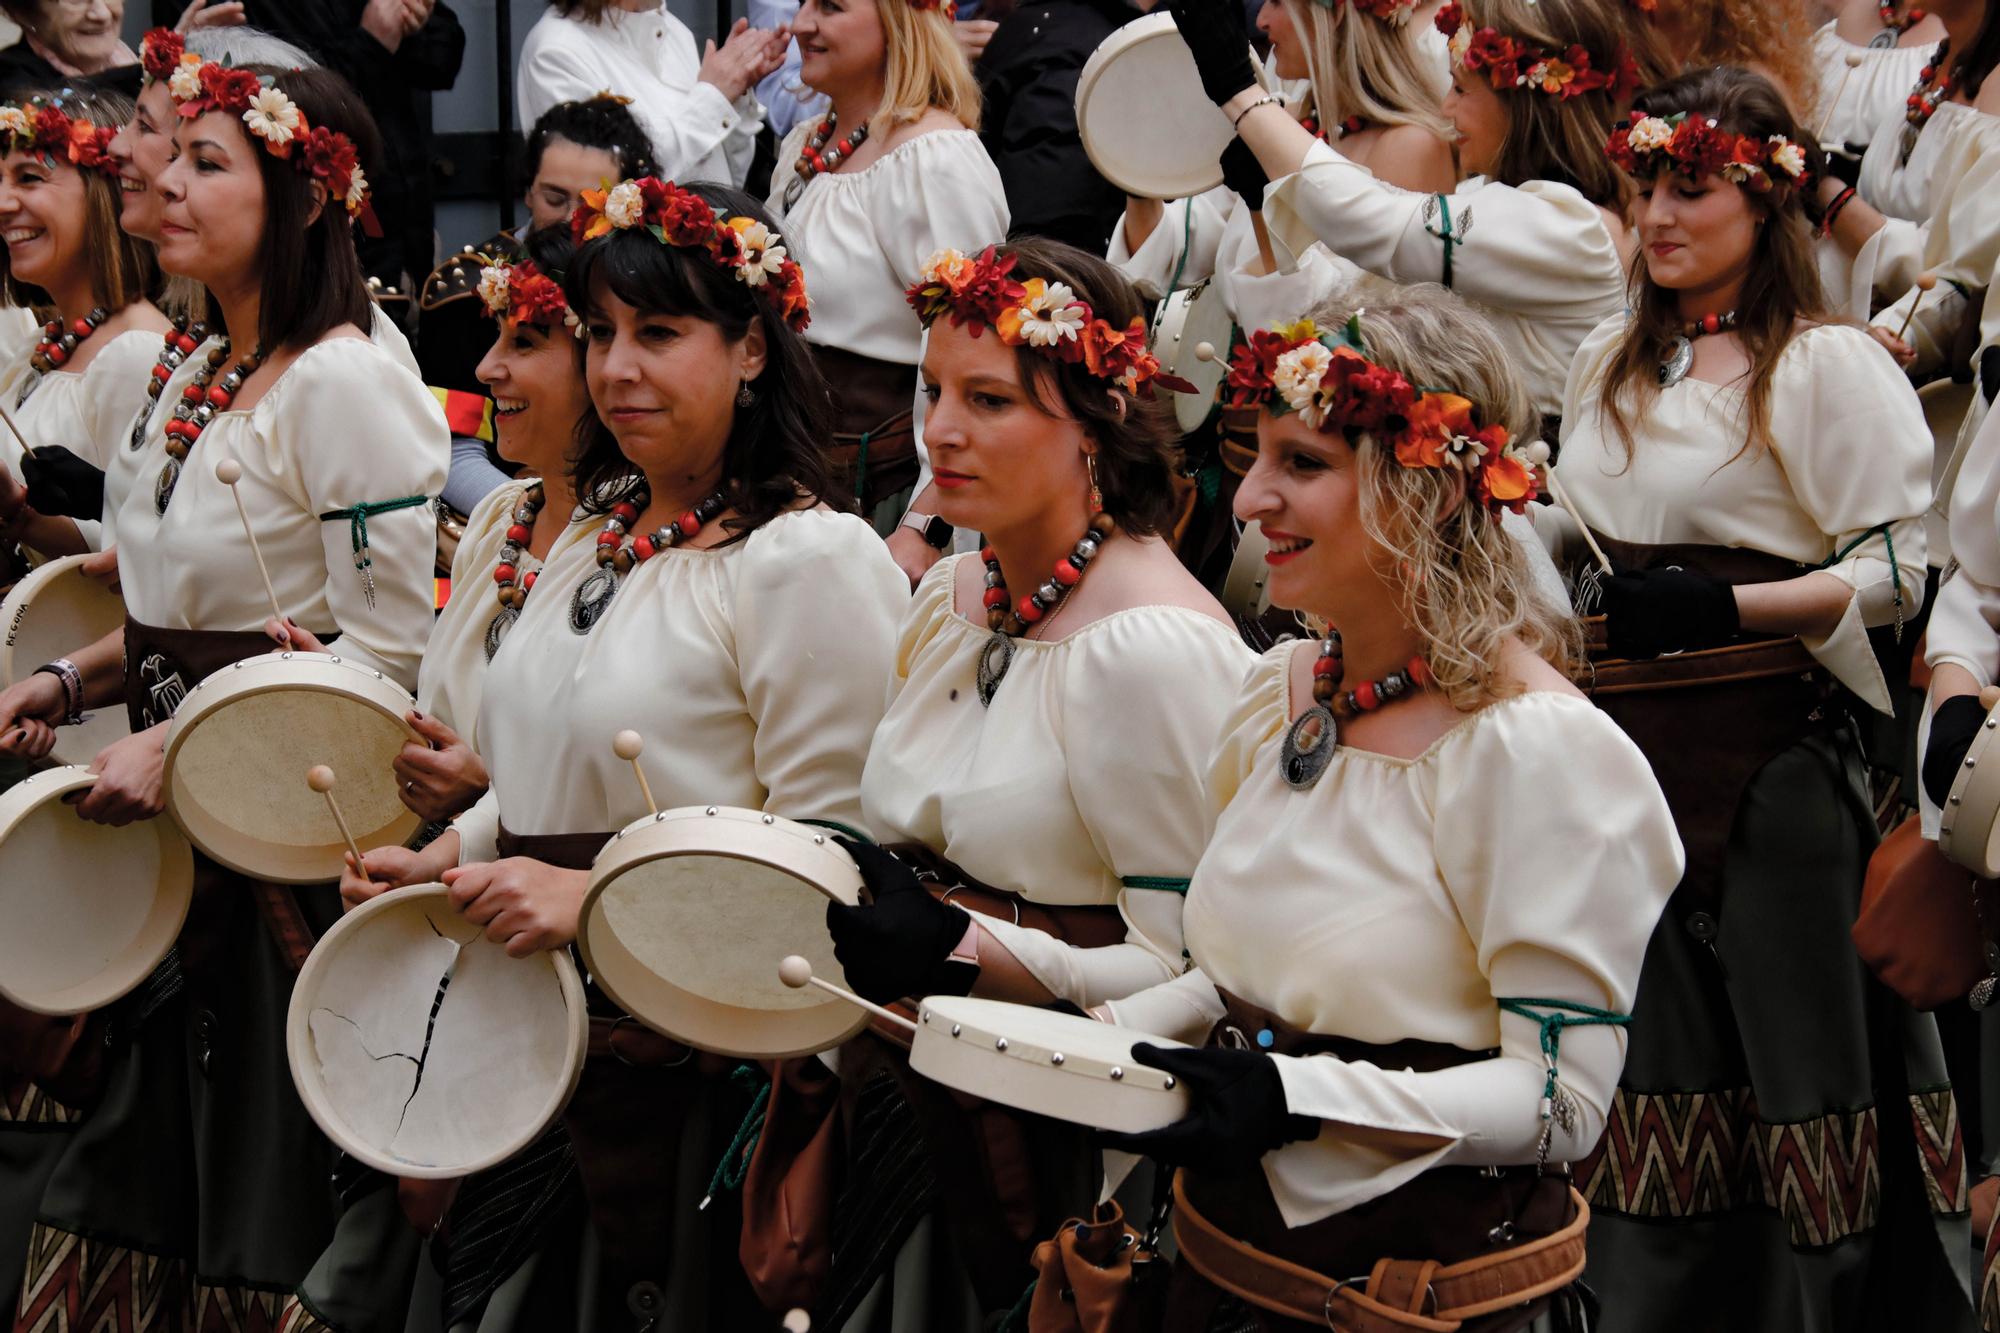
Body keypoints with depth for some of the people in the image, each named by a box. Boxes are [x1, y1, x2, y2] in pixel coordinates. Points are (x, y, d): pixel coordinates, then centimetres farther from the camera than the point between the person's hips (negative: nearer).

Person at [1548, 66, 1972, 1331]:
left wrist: (1719, 609, -19)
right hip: (1628, 746, 6)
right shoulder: (1610, 360, 15)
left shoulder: (1833, 365, -6)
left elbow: (1897, 574, -11)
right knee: (1643, 1045, 9)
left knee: (1792, 1054, -2)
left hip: (1771, 753, -6)